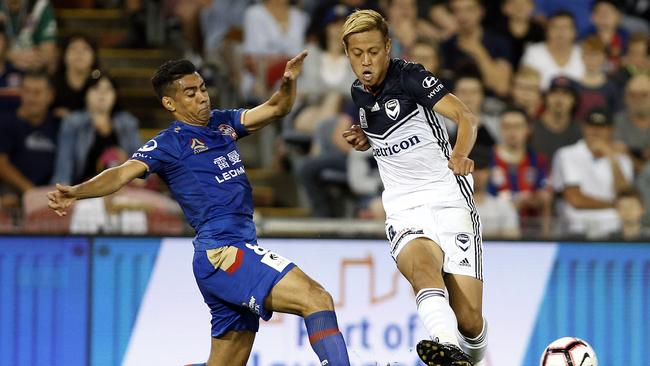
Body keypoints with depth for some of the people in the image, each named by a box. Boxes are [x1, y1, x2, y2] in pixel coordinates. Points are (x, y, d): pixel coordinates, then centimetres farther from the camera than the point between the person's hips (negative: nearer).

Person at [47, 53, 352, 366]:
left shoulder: (223, 123, 18)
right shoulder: (169, 144, -2)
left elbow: (276, 108, 13)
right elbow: (124, 173, -14)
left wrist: (288, 82, -9)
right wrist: (75, 193, -32)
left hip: (240, 252, 8)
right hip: (222, 254, -8)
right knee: (317, 299, -21)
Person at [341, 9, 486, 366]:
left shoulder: (409, 76, -8)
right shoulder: (359, 92, 11)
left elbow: (466, 117, -19)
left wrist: (459, 155, -38)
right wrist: (362, 139, 10)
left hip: (449, 202, -3)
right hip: (404, 212, 3)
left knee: (469, 320, -11)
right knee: (421, 264, -35)